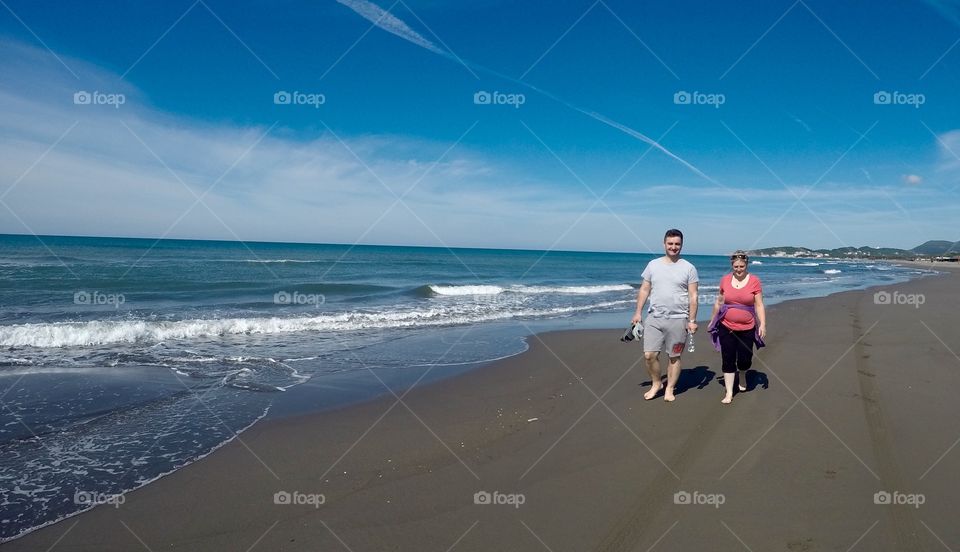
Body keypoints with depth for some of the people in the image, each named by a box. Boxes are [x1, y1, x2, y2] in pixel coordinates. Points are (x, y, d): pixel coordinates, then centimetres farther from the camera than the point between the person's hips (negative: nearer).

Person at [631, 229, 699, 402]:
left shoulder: (689, 268, -1)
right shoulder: (653, 265, 6)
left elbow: (693, 296, -2)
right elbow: (644, 290, 9)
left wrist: (692, 320, -7)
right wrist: (638, 312, 4)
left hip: (678, 320, -2)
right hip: (654, 318, 2)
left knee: (674, 357, 6)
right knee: (649, 355, -2)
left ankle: (669, 389, 21)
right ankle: (656, 383, 20)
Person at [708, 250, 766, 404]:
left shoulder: (754, 281, -6)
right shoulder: (725, 280, 0)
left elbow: (759, 305, -5)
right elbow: (719, 302, 11)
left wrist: (762, 324, -13)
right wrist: (712, 320, 16)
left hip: (747, 329, -1)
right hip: (726, 328, 1)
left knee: (745, 359, 8)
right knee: (728, 361, 2)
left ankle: (743, 376, 43)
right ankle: (729, 393, 10)